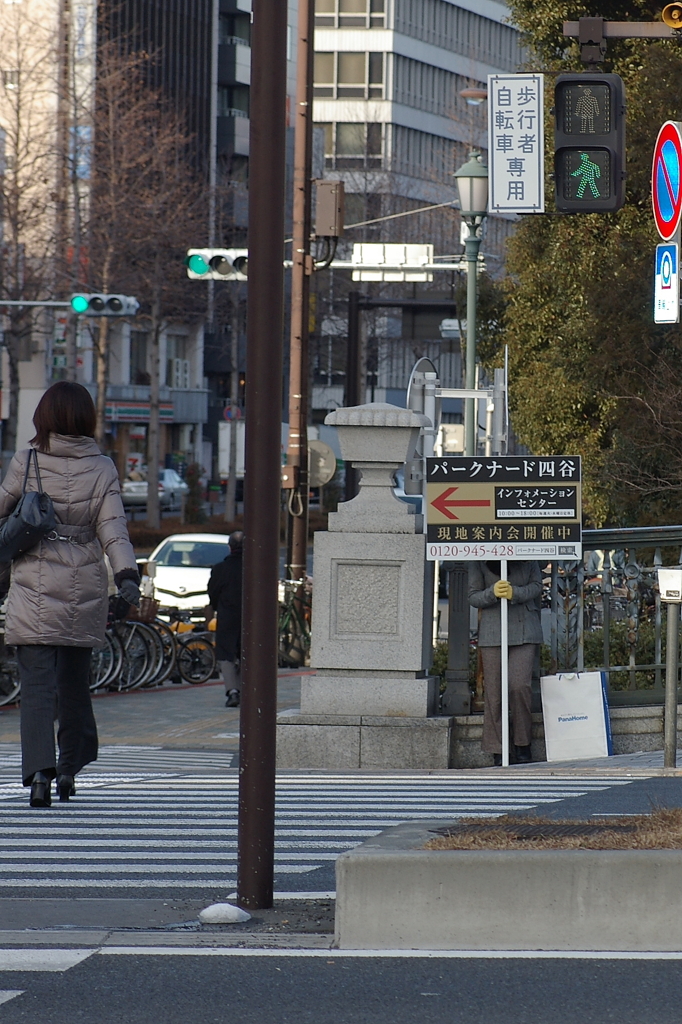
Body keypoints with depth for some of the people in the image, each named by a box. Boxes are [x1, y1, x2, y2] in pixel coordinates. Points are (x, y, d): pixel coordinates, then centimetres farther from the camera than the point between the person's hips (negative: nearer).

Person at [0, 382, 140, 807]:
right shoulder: (103, 469, 0)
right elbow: (113, 529, -9)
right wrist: (128, 576, -13)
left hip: (34, 589, -2)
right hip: (85, 589, 3)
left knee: (37, 683, -6)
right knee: (75, 680, 19)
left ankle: (39, 771, -22)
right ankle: (70, 767, 27)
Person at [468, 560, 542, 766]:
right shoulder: (478, 562, 4)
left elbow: (536, 585, 5)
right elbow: (473, 596, 3)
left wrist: (515, 593, -15)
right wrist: (492, 593, -19)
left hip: (524, 631, 0)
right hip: (492, 631, 0)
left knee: (519, 686, -11)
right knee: (494, 691, -2)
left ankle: (523, 746, 6)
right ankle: (497, 753, 5)